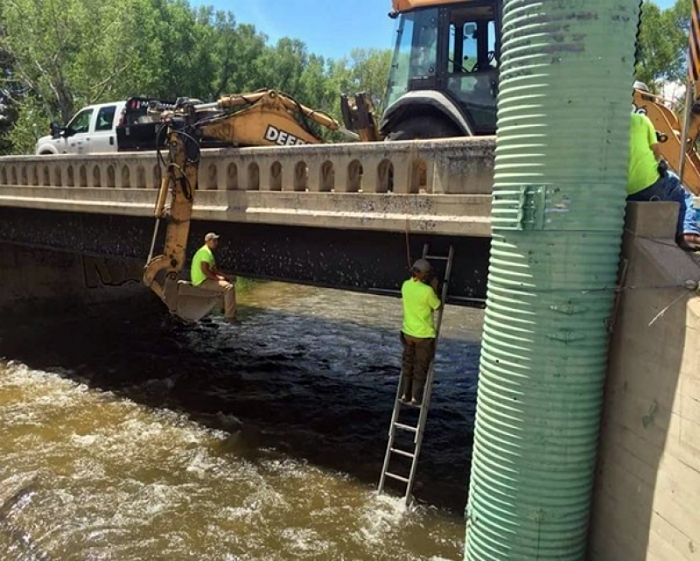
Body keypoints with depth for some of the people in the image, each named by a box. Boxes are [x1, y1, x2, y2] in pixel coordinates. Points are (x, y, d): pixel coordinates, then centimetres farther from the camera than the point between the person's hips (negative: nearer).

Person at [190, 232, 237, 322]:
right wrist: (218, 278, -17)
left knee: (227, 284, 23)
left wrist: (222, 277, 8)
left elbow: (213, 269, 22)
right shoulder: (205, 252, -16)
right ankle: (229, 316, -22)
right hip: (202, 281, -11)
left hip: (205, 279, 11)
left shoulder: (208, 252, 18)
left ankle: (226, 310, 26)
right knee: (229, 287, -22)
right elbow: (204, 270, -26)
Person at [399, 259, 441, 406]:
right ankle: (416, 398, 17)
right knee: (421, 367, 10)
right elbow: (438, 306, -7)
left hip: (407, 332, 5)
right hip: (424, 335, -5)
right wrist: (434, 289, 0)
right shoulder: (427, 290, -23)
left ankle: (404, 395, 25)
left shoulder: (405, 285, -5)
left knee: (407, 365, 18)